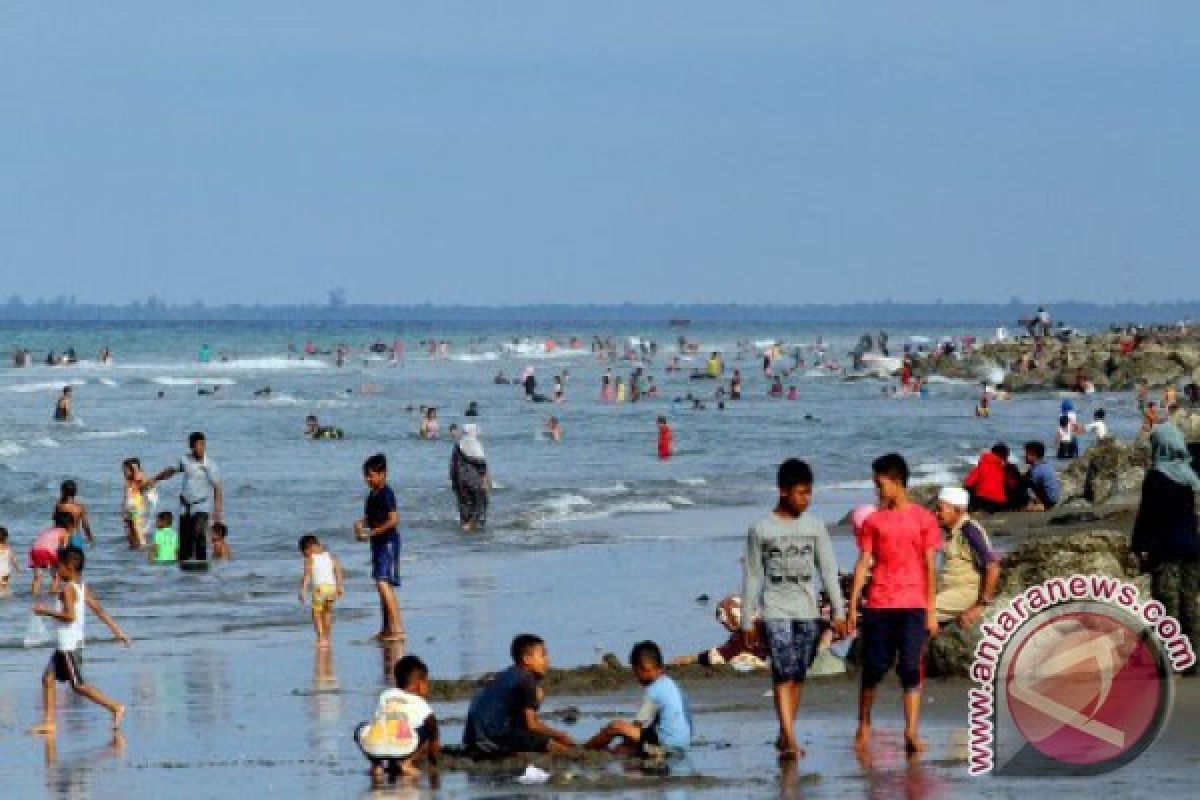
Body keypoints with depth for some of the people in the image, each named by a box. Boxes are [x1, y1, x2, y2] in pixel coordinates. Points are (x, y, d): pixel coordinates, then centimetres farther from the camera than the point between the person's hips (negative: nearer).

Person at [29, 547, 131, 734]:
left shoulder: (68, 589, -17)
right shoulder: (82, 588, 11)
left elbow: (70, 616, -26)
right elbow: (100, 610, 12)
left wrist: (46, 612, -16)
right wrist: (117, 630, 15)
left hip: (68, 645, -10)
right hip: (65, 644, 10)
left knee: (78, 684, -6)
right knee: (48, 678, 12)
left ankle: (115, 707, -8)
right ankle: (48, 722, 13)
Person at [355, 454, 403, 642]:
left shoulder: (386, 494, -15)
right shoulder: (372, 495, 13)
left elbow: (393, 520, -22)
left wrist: (371, 533, -20)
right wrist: (360, 524, 2)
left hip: (388, 541, -10)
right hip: (378, 543, 10)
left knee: (383, 583, -19)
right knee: (382, 586, 15)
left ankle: (398, 629, -23)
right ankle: (387, 629, 24)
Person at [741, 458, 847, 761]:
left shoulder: (815, 526, 6)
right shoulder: (761, 529, -1)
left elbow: (828, 571, 8)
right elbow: (752, 576, 2)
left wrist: (839, 612, 4)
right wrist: (747, 620, 1)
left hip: (807, 611, 3)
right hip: (775, 610, -3)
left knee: (798, 676, 6)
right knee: (784, 673, -14)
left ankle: (784, 736, 18)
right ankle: (790, 739, -20)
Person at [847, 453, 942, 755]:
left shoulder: (923, 519, 3)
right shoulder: (874, 521, 9)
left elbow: (930, 566, 2)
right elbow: (863, 563, 8)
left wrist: (932, 610, -2)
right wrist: (853, 607, 3)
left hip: (913, 606, -2)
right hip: (878, 606, 2)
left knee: (911, 669, -8)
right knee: (873, 668, 5)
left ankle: (912, 733, -10)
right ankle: (864, 725, 22)